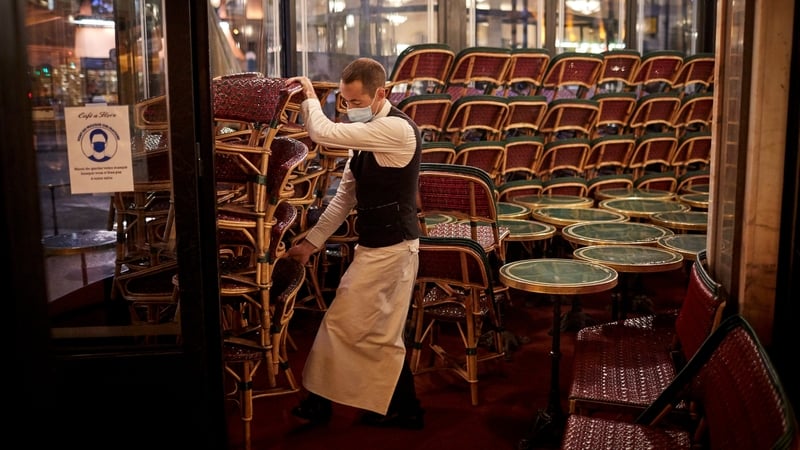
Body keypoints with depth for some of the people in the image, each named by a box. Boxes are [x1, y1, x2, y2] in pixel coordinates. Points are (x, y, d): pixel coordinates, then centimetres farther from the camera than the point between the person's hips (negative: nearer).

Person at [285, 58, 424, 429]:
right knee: (381, 333, 15)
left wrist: (310, 97, -9)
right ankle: (404, 409, 27)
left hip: (390, 248, -9)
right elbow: (345, 196, 13)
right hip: (376, 245, 9)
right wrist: (312, 241, 10)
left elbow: (324, 134, -27)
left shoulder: (397, 129, -19)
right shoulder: (366, 134, 10)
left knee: (342, 324, 0)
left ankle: (319, 402, 17)